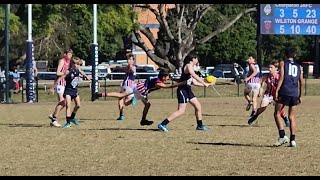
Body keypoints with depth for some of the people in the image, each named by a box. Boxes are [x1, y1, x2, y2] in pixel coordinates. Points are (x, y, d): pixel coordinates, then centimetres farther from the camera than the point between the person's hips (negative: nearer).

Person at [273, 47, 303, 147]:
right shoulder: (298, 66, 17)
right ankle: (292, 140, 2)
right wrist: (300, 96, 21)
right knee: (292, 117, 9)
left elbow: (281, 77, -7)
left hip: (284, 92, -4)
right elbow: (301, 83, 14)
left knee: (277, 113, 6)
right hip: (295, 94, 4)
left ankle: (282, 136, -8)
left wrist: (276, 91, -9)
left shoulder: (283, 63, 6)